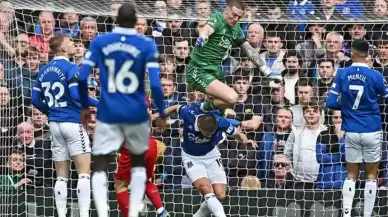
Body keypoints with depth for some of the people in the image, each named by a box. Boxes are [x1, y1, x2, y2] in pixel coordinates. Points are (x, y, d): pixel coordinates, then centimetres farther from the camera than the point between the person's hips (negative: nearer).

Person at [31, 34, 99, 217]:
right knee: (84, 171, -6)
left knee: (62, 176, 9)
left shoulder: (44, 70, 11)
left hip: (54, 124, 7)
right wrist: (99, 103, -10)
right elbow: (77, 95, -21)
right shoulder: (71, 68, -10)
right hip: (72, 122, -7)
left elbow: (35, 100, 12)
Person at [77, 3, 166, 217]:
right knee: (138, 162, 22)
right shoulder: (147, 45, -5)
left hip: (108, 113, 0)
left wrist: (85, 107, 10)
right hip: (136, 114, 0)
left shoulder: (99, 42, -1)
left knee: (100, 166, 3)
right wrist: (161, 113, 1)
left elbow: (82, 78, -4)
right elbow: (155, 84, -11)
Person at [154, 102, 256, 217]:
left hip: (211, 156, 1)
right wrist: (160, 115, 2)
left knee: (220, 195, -7)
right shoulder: (188, 113, -30)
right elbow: (176, 108, -7)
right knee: (206, 188, -26)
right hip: (191, 158, -1)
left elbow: (237, 133, -11)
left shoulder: (221, 122, -28)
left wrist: (244, 140, -31)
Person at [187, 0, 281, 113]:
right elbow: (207, 29, -38)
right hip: (198, 71, -9)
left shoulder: (236, 30, 6)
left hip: (216, 71, 9)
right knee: (232, 97, -24)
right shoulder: (217, 19, -16)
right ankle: (205, 108, 0)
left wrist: (267, 72, 12)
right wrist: (202, 38, -62)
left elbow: (249, 50, 14)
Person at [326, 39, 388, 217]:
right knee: (371, 176, 8)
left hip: (351, 132, 2)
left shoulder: (342, 74, -3)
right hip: (371, 131, -2)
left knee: (351, 175, 11)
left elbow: (330, 103, -4)